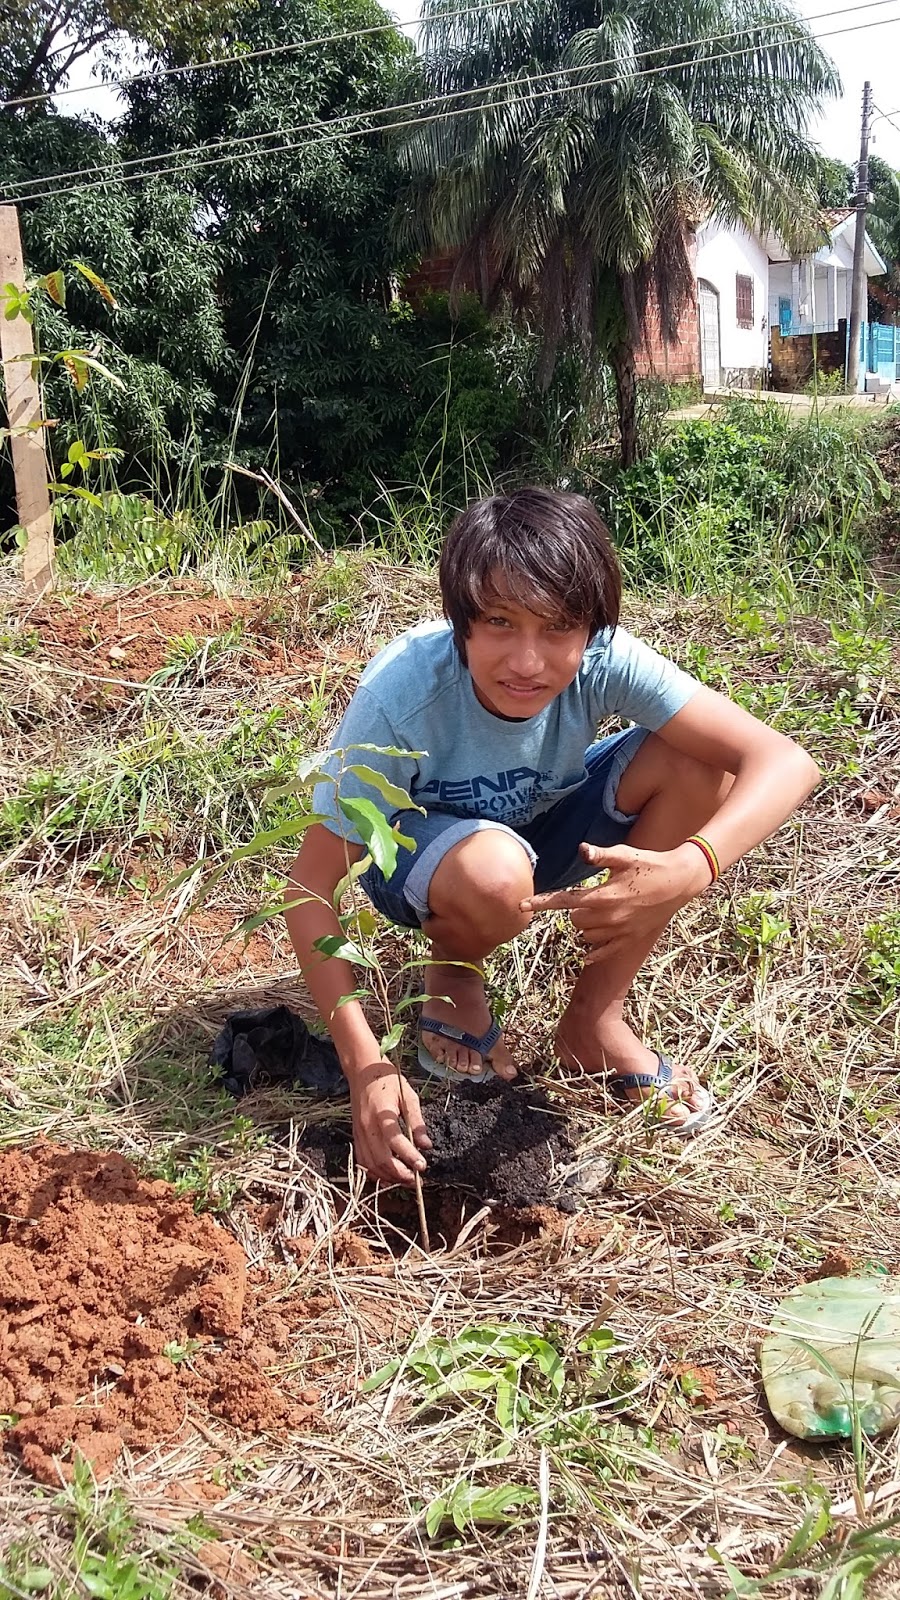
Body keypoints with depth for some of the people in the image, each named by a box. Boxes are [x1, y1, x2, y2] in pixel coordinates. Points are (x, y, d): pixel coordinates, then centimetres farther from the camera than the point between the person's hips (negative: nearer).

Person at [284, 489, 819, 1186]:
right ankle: (452, 974, -1)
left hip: (544, 824, 4)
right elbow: (312, 887, -30)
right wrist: (366, 1066, -39)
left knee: (699, 764, -23)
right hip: (416, 846, -3)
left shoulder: (602, 660, -28)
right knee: (494, 872, -40)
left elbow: (784, 761, -32)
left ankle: (595, 1019, -8)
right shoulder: (400, 696, -35)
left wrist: (689, 867, -51)